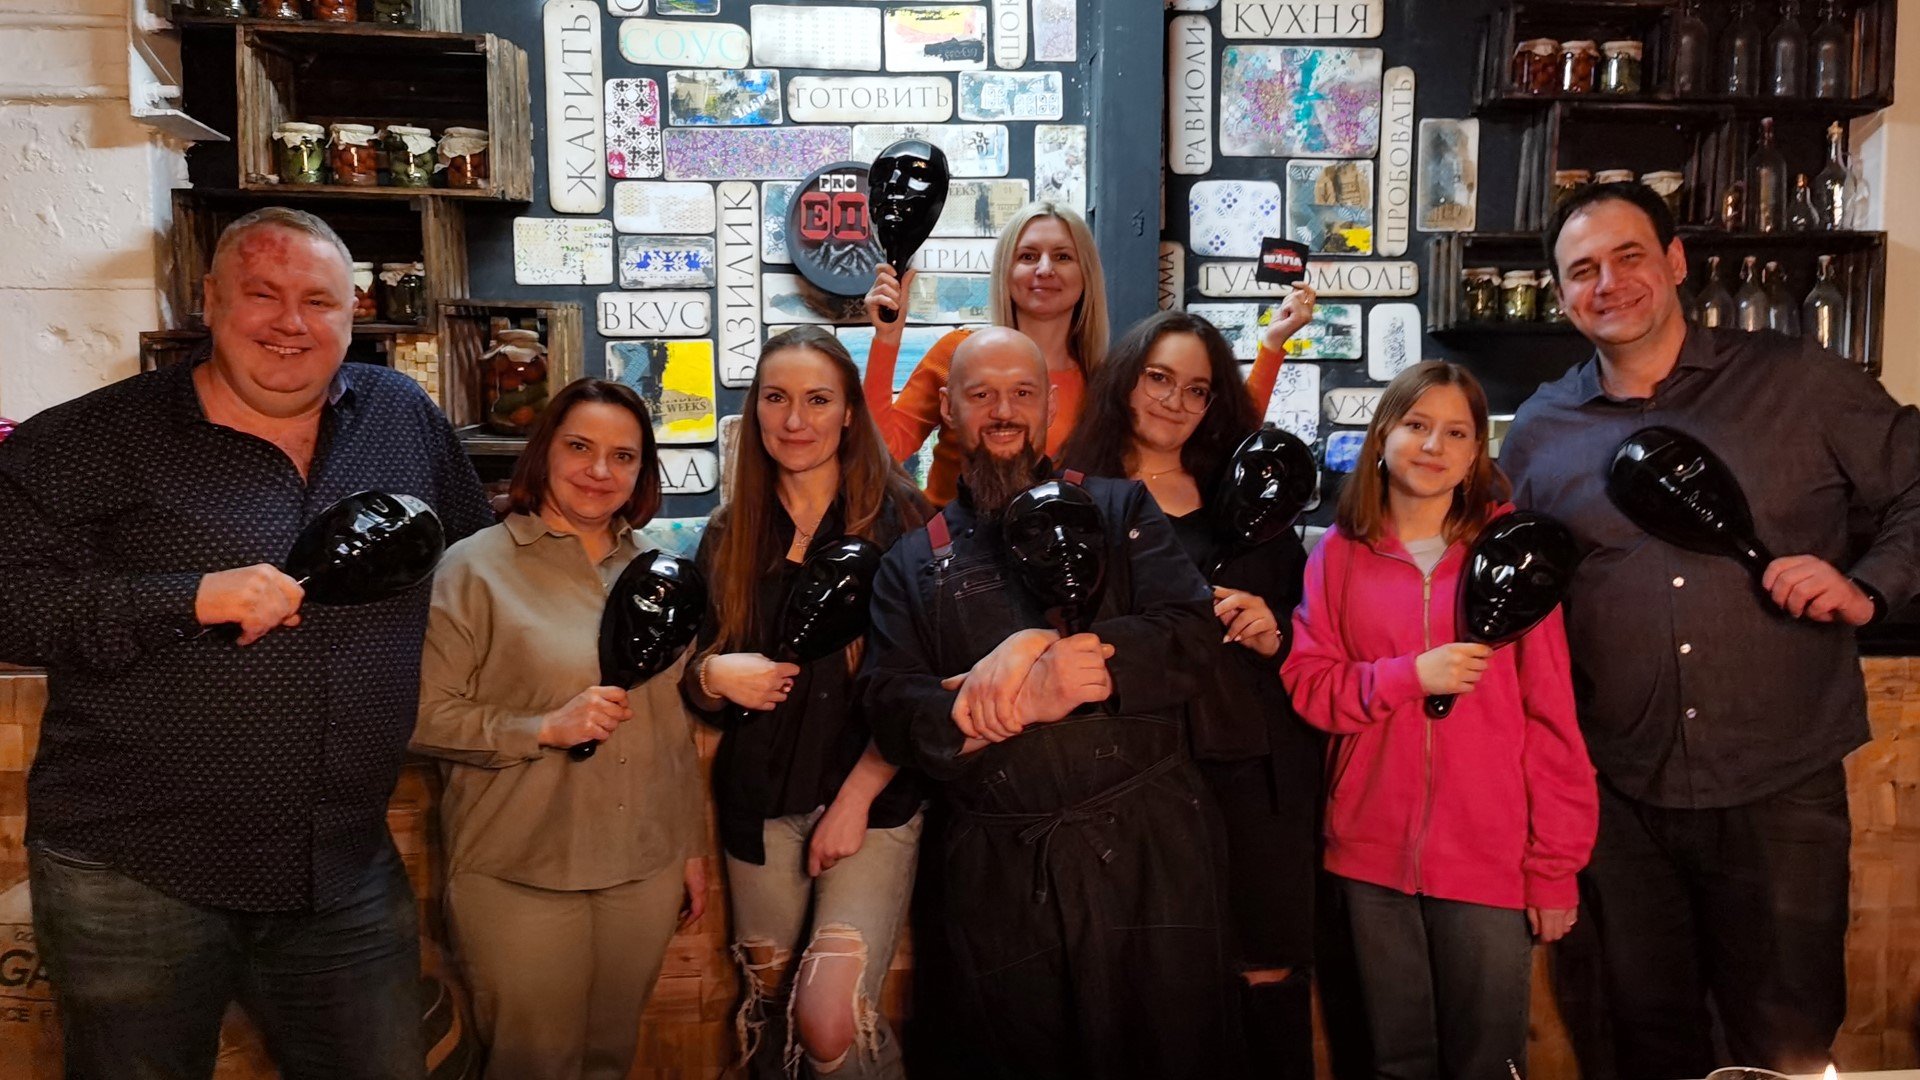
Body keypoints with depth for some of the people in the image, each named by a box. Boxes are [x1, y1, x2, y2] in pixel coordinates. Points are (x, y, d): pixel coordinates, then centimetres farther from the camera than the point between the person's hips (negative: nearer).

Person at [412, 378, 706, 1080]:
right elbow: (426, 717, -12)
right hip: (520, 877, -4)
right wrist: (546, 729, -23)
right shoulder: (477, 567, -7)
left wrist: (692, 847, 15)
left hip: (647, 871, 5)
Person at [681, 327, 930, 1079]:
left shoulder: (899, 518, -5)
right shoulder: (729, 534, 7)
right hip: (759, 805, 4)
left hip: (873, 797, -4)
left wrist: (856, 798, -13)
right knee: (768, 1008, 11)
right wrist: (716, 673, -11)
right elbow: (698, 689, 11)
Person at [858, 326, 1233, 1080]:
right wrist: (1029, 697, -17)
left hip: (1146, 850, -1)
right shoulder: (913, 564, 10)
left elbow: (1192, 633, -7)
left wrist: (1039, 646, -17)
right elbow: (893, 713, -1)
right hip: (1001, 876, 1)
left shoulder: (1118, 509, 7)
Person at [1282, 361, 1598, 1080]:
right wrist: (1410, 676, -16)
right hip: (1373, 857, 1)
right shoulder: (1341, 553, 3)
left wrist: (1556, 866, -5)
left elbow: (1551, 714, -3)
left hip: (1490, 860, -1)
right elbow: (1306, 683, 0)